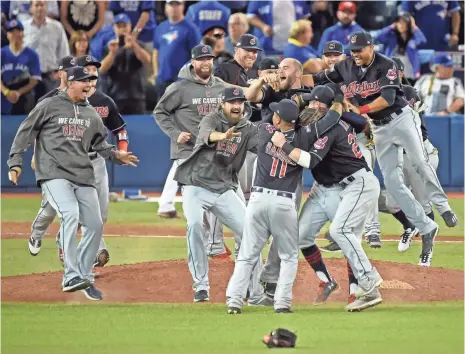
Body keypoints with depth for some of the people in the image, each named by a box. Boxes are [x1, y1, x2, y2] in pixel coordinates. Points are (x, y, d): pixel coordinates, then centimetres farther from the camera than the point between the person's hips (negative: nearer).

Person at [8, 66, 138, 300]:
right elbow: (25, 133, 3)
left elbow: (99, 142, 25)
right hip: (54, 173, -7)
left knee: (94, 224, 1)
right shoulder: (49, 106, 1)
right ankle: (71, 276, -31)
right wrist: (15, 162, -5)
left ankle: (84, 276, 18)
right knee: (70, 213, -27)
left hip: (83, 176, 7)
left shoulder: (91, 114, 17)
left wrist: (116, 155, 5)